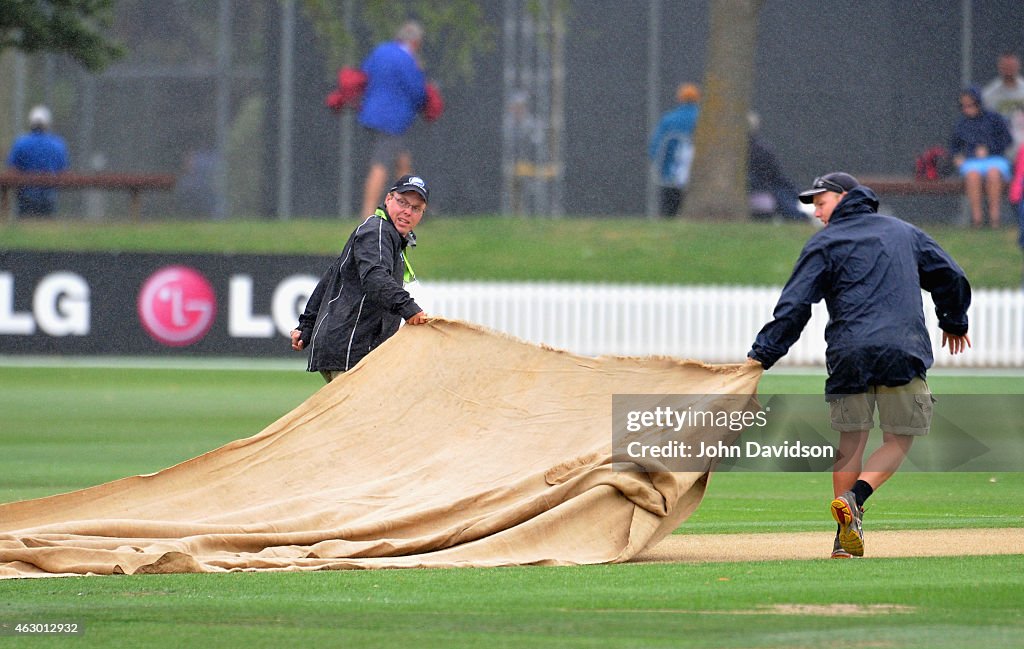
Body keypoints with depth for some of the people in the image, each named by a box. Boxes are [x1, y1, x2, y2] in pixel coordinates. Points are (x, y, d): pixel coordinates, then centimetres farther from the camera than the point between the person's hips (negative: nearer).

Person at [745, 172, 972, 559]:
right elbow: (950, 277, 24)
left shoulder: (824, 243, 9)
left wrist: (760, 357, -2)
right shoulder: (904, 233, 20)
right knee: (899, 440, 9)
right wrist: (954, 323, 42)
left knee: (850, 441, 8)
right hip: (903, 351, 1)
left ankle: (846, 540, 4)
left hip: (848, 353, -1)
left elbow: (794, 306, -1)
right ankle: (855, 497, -16)